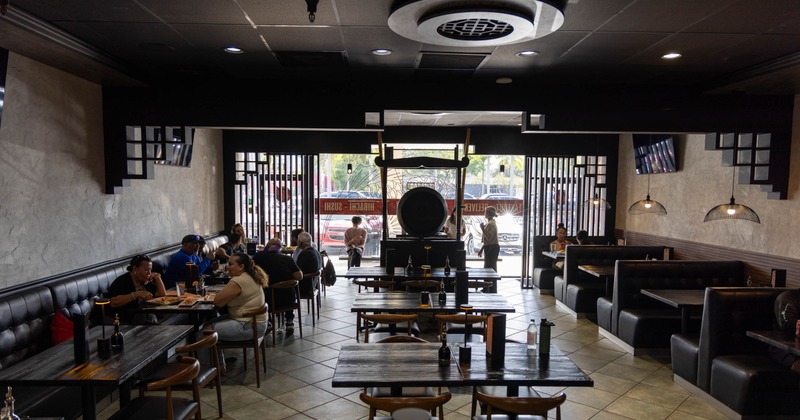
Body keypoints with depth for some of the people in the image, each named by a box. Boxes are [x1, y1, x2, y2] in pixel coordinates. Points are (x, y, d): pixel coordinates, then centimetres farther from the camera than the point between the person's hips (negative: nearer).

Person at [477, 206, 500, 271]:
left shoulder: (491, 224, -15)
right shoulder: (489, 223, 17)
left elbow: (489, 237, -23)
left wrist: (482, 228, -20)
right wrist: (481, 249, 22)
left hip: (492, 248, -10)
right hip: (490, 248, 10)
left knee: (490, 268, -9)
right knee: (487, 267, 12)